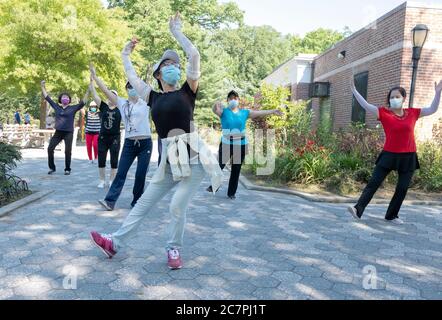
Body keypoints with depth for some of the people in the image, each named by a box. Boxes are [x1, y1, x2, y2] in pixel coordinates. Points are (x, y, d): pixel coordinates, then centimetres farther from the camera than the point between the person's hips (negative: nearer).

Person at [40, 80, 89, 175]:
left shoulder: (73, 108, 1)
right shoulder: (56, 107, 8)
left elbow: (83, 102, -7)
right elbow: (47, 98, 15)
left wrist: (88, 91, -14)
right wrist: (43, 87, 15)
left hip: (69, 133, -3)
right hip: (58, 132, 3)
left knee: (68, 151, -2)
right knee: (50, 148, -3)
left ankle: (67, 169, 13)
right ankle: (52, 168, 12)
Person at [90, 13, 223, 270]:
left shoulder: (187, 92, 3)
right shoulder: (154, 98, 12)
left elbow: (194, 55, -6)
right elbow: (131, 75, 22)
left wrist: (177, 31, 6)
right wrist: (126, 54, 35)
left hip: (194, 158, -4)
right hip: (170, 161, 4)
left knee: (178, 207, -6)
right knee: (144, 202, 10)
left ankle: (174, 249, 17)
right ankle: (115, 242, 19)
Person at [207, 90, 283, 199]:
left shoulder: (244, 112, 6)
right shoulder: (224, 111, -2)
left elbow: (260, 113, 13)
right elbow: (215, 110, -22)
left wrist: (273, 111, 15)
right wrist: (216, 105, -43)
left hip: (241, 145, 2)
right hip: (226, 144, -2)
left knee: (236, 170, 9)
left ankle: (231, 192, 21)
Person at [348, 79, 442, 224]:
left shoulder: (412, 113, 5)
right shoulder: (384, 113, -4)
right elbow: (366, 105, -11)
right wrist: (354, 90, -17)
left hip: (408, 157, 3)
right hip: (389, 155, -3)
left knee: (402, 189, 7)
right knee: (374, 183, -5)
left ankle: (392, 215, 20)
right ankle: (358, 210, -7)